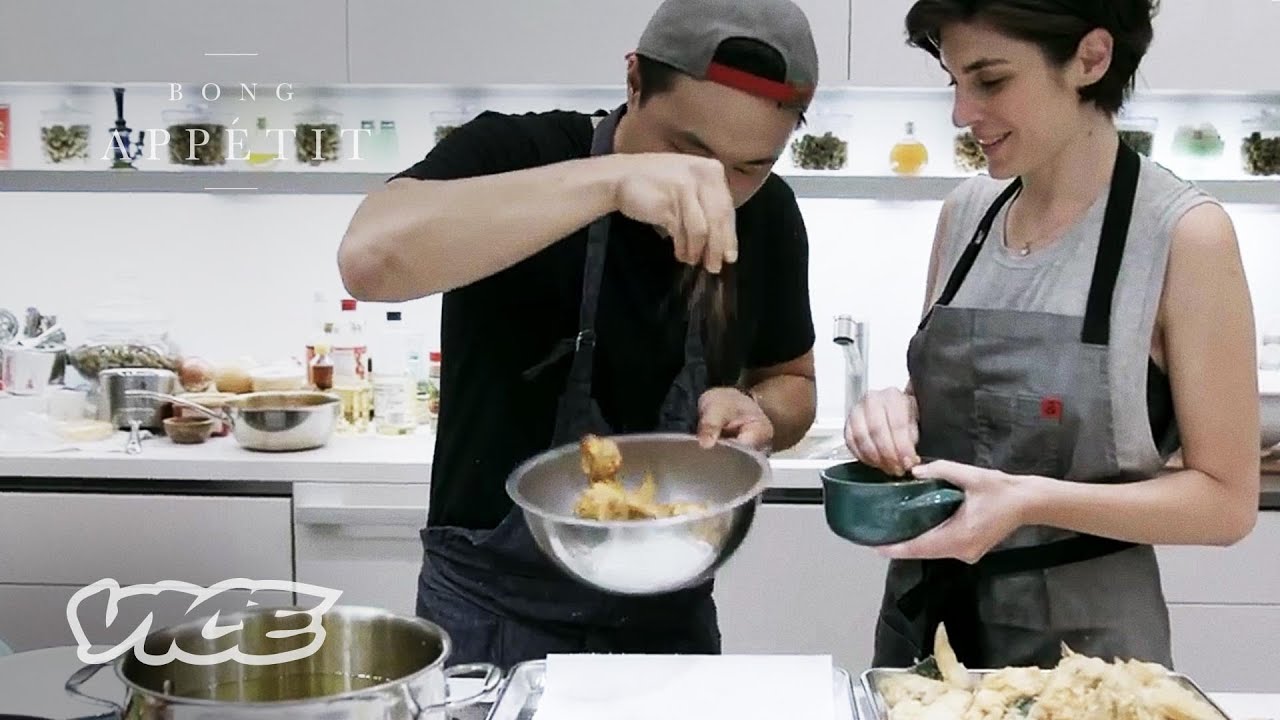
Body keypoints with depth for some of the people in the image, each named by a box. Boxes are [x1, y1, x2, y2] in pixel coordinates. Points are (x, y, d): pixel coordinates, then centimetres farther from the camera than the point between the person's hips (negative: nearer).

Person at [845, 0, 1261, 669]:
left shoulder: (1184, 234, -14)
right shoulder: (965, 212, 1)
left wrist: (1032, 501, -25)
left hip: (1084, 637, -5)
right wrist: (898, 411, -9)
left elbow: (1227, 499, -12)